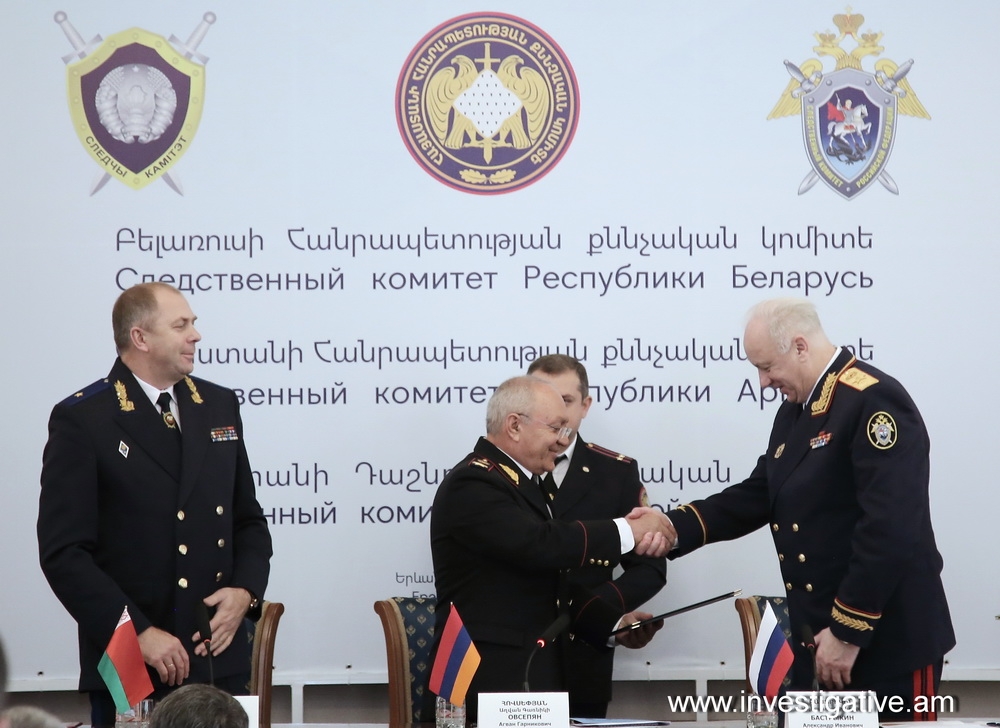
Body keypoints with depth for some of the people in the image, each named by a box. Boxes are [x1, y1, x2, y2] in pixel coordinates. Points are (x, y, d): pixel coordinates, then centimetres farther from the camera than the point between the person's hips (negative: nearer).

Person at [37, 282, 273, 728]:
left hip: (221, 661, 5)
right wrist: (137, 633, -16)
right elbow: (63, 552, -10)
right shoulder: (81, 420, -6)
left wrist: (246, 591, -1)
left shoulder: (220, 406, 12)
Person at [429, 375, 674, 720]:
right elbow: (540, 545, -26)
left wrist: (615, 623, 9)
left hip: (539, 676, 9)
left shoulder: (519, 482, 19)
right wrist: (626, 531, -18)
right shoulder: (473, 484, -13)